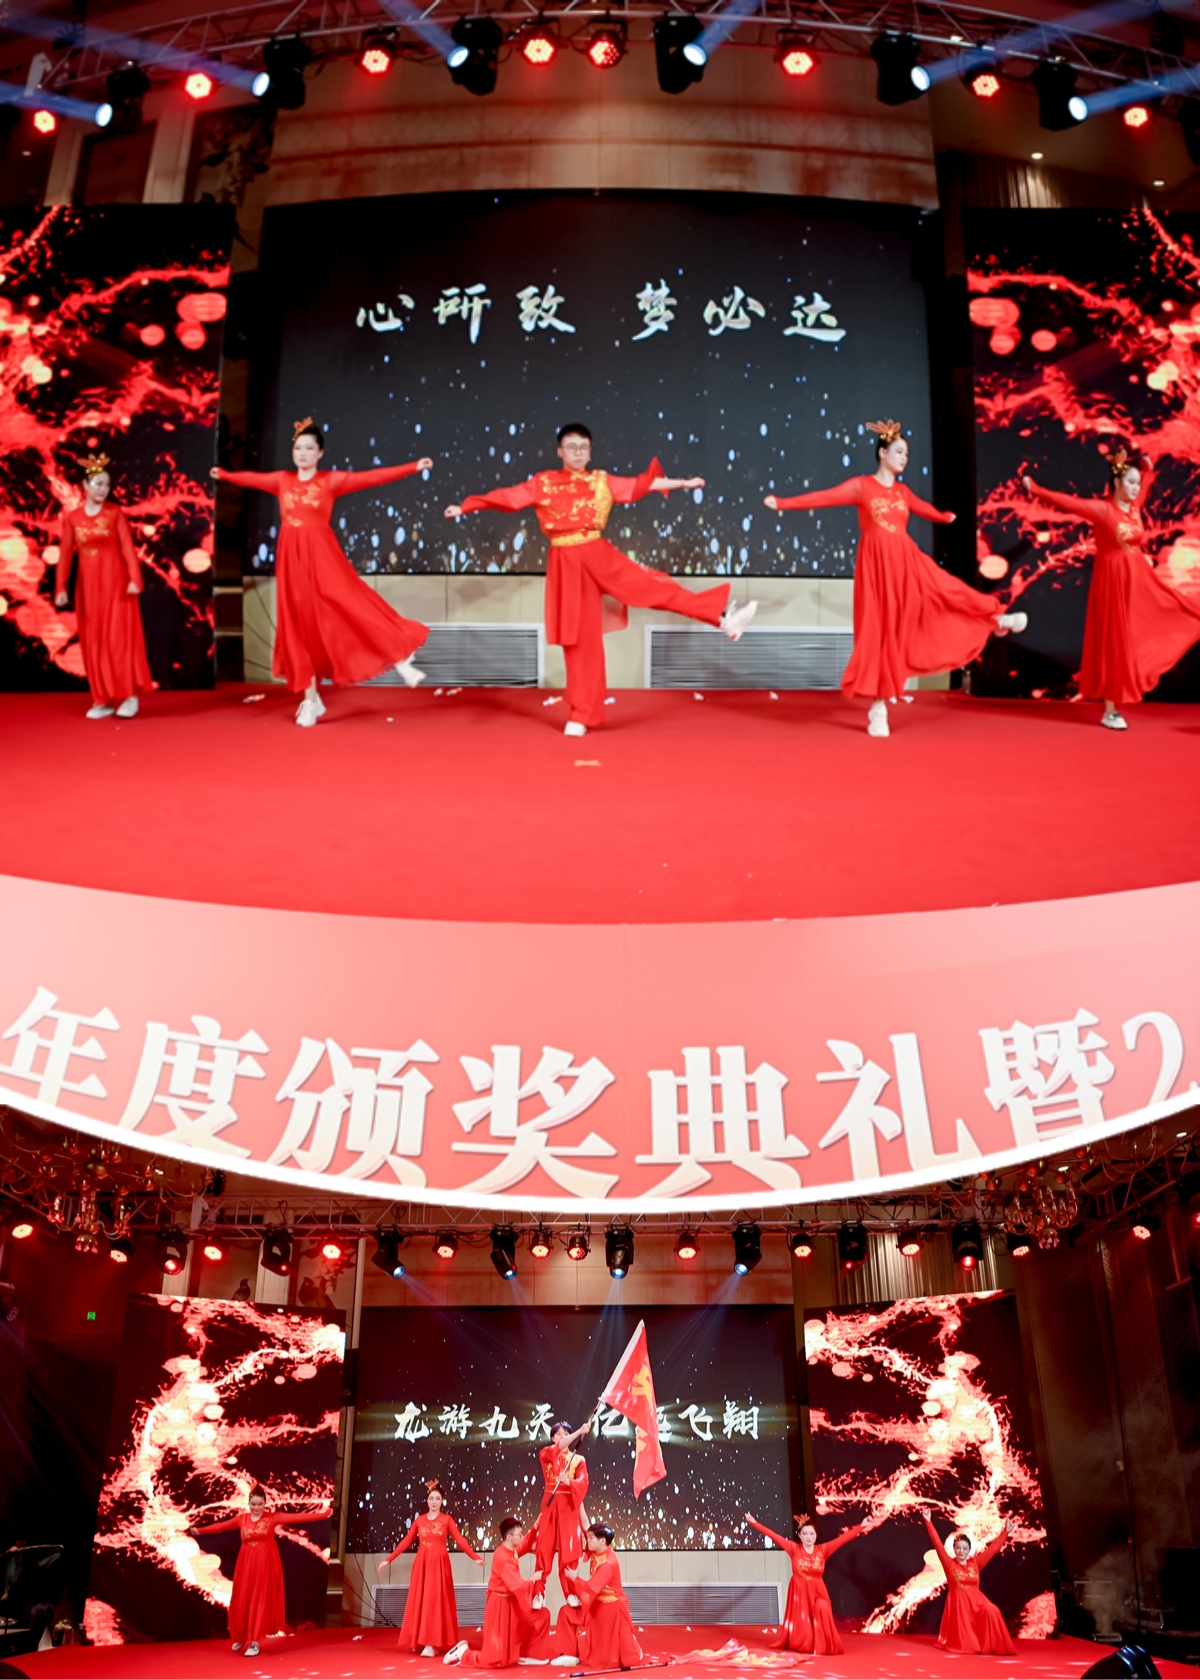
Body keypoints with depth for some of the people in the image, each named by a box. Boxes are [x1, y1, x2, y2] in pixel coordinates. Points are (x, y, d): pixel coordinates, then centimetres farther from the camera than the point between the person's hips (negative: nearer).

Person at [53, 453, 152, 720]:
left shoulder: (115, 512, 0)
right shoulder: (72, 517, 4)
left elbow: (128, 547, -7)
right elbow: (65, 553, 2)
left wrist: (134, 579, -18)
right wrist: (61, 588, -3)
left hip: (115, 582, -3)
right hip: (88, 585, 3)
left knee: (119, 636, -6)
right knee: (93, 641, 4)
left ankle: (129, 695, -2)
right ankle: (103, 699, 9)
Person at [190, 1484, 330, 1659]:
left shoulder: (273, 1517, -5)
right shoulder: (242, 1519, 2)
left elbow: (296, 1517, -12)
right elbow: (221, 1526, 4)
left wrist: (321, 1514, -19)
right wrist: (200, 1531, 2)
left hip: (265, 1564, -3)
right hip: (247, 1564, 3)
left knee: (260, 1601, -3)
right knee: (242, 1600, 8)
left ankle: (254, 1642, 3)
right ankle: (241, 1637, 28)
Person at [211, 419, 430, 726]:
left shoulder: (331, 480, 1)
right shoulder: (282, 480, 10)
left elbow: (371, 478, -6)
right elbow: (252, 479, 27)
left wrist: (413, 468, -12)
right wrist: (223, 475, 42)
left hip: (322, 557, -3)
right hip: (292, 559, 3)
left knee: (351, 608, -14)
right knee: (299, 625, 4)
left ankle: (401, 662, -4)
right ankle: (310, 699, 11)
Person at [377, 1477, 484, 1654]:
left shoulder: (447, 1519, 1)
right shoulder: (419, 1520, 9)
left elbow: (460, 1540, -5)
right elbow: (406, 1542, 11)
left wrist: (475, 1557, -17)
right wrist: (389, 1560, 7)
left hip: (439, 1564, -3)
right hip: (421, 1564, 3)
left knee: (435, 1600, -9)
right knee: (419, 1600, 1)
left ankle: (432, 1643, -10)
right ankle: (420, 1640, 9)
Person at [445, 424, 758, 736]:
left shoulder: (602, 482, 7)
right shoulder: (542, 483, 4)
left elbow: (641, 485, 4)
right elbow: (507, 496, 0)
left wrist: (683, 483, 0)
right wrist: (465, 507, -5)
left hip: (599, 555, 1)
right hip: (567, 563, -1)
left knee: (651, 587, -11)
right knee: (579, 637, 2)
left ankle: (723, 617, -10)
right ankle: (581, 714, 8)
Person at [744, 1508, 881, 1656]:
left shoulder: (823, 1549, -4)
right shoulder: (794, 1548, -7)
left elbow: (844, 1538, -7)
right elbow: (774, 1536, -10)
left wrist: (862, 1526, -11)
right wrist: (754, 1523, -15)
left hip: (817, 1592, 0)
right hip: (799, 1592, 0)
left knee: (823, 1610, -27)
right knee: (801, 1624, -3)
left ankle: (823, 1646, -8)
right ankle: (804, 1645, 31)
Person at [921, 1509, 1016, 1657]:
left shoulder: (975, 1563, 6)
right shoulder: (949, 1564, -1)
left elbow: (992, 1548, 7)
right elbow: (937, 1544, -7)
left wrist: (1006, 1532, 6)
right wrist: (928, 1522, -11)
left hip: (976, 1601, 2)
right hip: (958, 1603, -2)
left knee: (991, 1611, -26)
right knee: (963, 1645, -10)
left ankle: (989, 1646, -15)